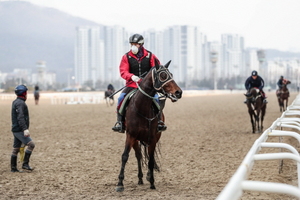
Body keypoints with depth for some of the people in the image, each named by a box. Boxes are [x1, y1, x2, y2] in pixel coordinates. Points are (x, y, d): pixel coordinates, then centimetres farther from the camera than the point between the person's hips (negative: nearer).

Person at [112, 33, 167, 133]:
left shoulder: (150, 56, 4)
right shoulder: (127, 57, 4)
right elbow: (123, 71, -3)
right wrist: (131, 76, -24)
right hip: (132, 84, 0)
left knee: (155, 98, -25)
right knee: (121, 98, -22)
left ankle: (159, 121, -11)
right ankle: (120, 122, -15)